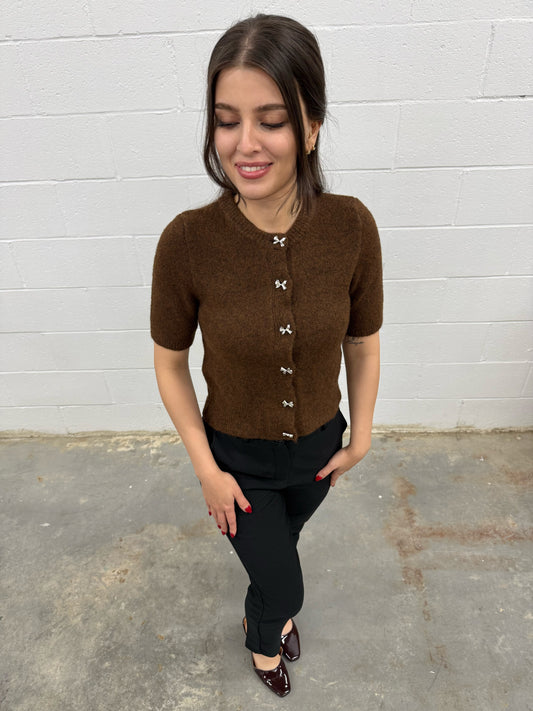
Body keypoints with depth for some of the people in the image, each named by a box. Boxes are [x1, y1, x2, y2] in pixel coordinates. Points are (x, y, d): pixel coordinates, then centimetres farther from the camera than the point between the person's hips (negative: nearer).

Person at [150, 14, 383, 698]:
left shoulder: (351, 226, -20)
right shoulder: (187, 241, -25)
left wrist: (360, 437, 3)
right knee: (282, 584, 19)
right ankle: (263, 635, 61)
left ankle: (269, 604, 71)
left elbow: (363, 344, -6)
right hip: (238, 457, -2)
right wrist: (206, 470, -9)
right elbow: (170, 364, -12)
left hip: (318, 445, 3)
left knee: (282, 543, 33)